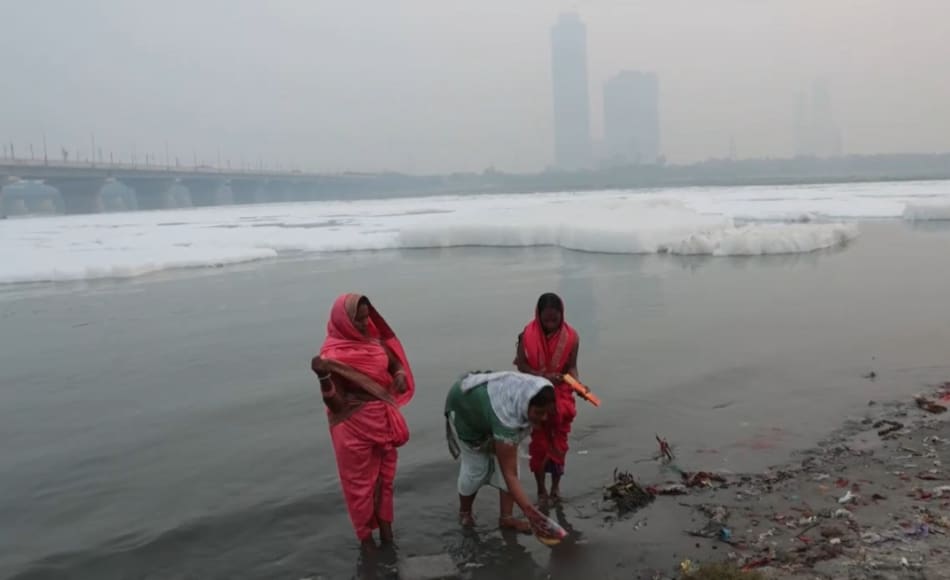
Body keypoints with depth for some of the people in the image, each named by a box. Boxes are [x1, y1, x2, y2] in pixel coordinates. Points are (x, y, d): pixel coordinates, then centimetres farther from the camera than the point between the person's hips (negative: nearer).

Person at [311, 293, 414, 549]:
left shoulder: (376, 341, -3)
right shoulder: (333, 353, -19)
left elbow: (395, 364, 15)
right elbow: (335, 403, -20)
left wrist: (400, 375, -8)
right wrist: (323, 377, -37)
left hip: (383, 421, 6)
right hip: (355, 427, -6)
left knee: (385, 477, 21)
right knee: (360, 482, 11)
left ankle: (385, 525, 39)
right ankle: (366, 535, 29)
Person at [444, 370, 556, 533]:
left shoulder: (533, 394, -27)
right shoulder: (506, 417, -46)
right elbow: (509, 474, -41)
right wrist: (528, 509, -44)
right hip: (463, 406, -6)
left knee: (507, 459, -7)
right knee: (475, 467, -2)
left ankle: (506, 517, 1)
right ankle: (464, 512, 25)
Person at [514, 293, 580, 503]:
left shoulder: (571, 336, -14)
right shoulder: (528, 334, -16)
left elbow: (571, 366, -10)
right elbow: (521, 364, -13)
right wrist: (543, 376, -27)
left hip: (561, 395, 1)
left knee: (559, 442, 8)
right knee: (539, 442, 6)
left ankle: (556, 486, 23)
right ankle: (541, 488, 19)